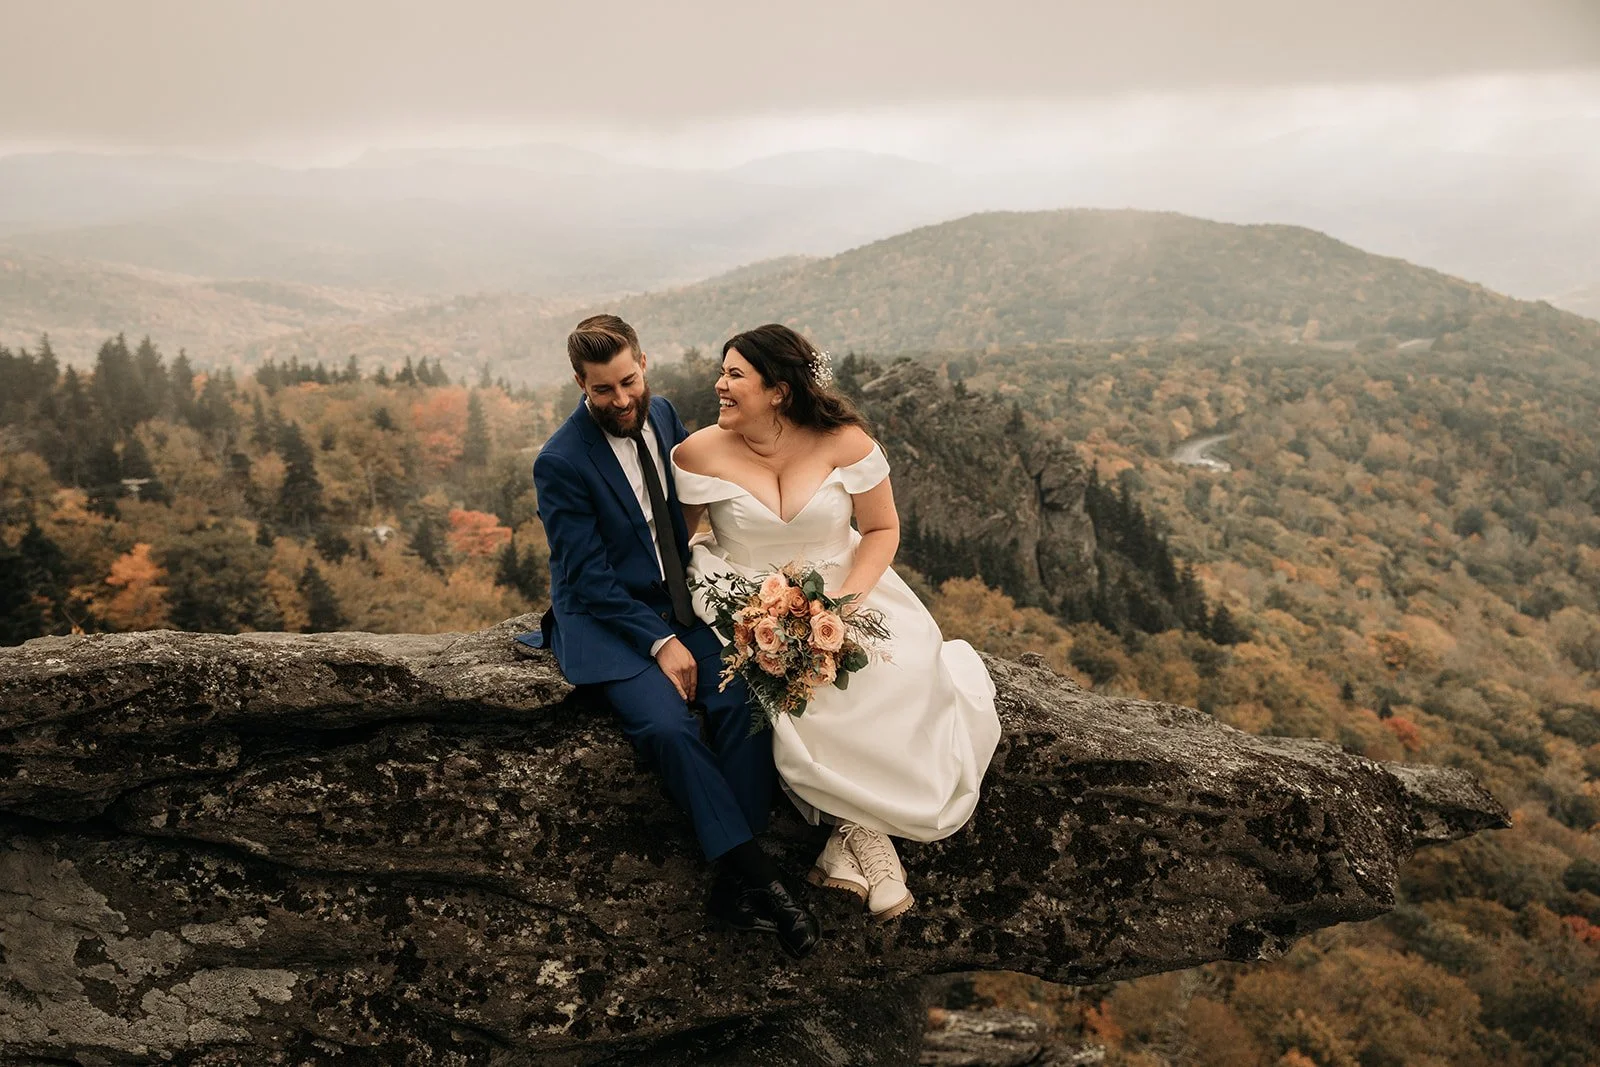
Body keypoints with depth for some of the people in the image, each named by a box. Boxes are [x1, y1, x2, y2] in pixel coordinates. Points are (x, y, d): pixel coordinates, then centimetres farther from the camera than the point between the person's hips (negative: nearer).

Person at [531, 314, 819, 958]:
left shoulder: (663, 415, 6)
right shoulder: (560, 463, -13)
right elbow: (590, 578, -14)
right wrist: (658, 643, -20)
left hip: (682, 602, 5)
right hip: (606, 619, -5)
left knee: (744, 699, -22)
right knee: (667, 724, -31)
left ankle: (734, 883, -19)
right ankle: (753, 872, -22)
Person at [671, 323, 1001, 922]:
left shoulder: (844, 443, -7)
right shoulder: (700, 453, -6)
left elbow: (882, 528, 0)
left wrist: (848, 597, -15)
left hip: (844, 589, 1)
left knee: (907, 680, -24)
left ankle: (854, 828, -7)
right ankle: (862, 830, -6)